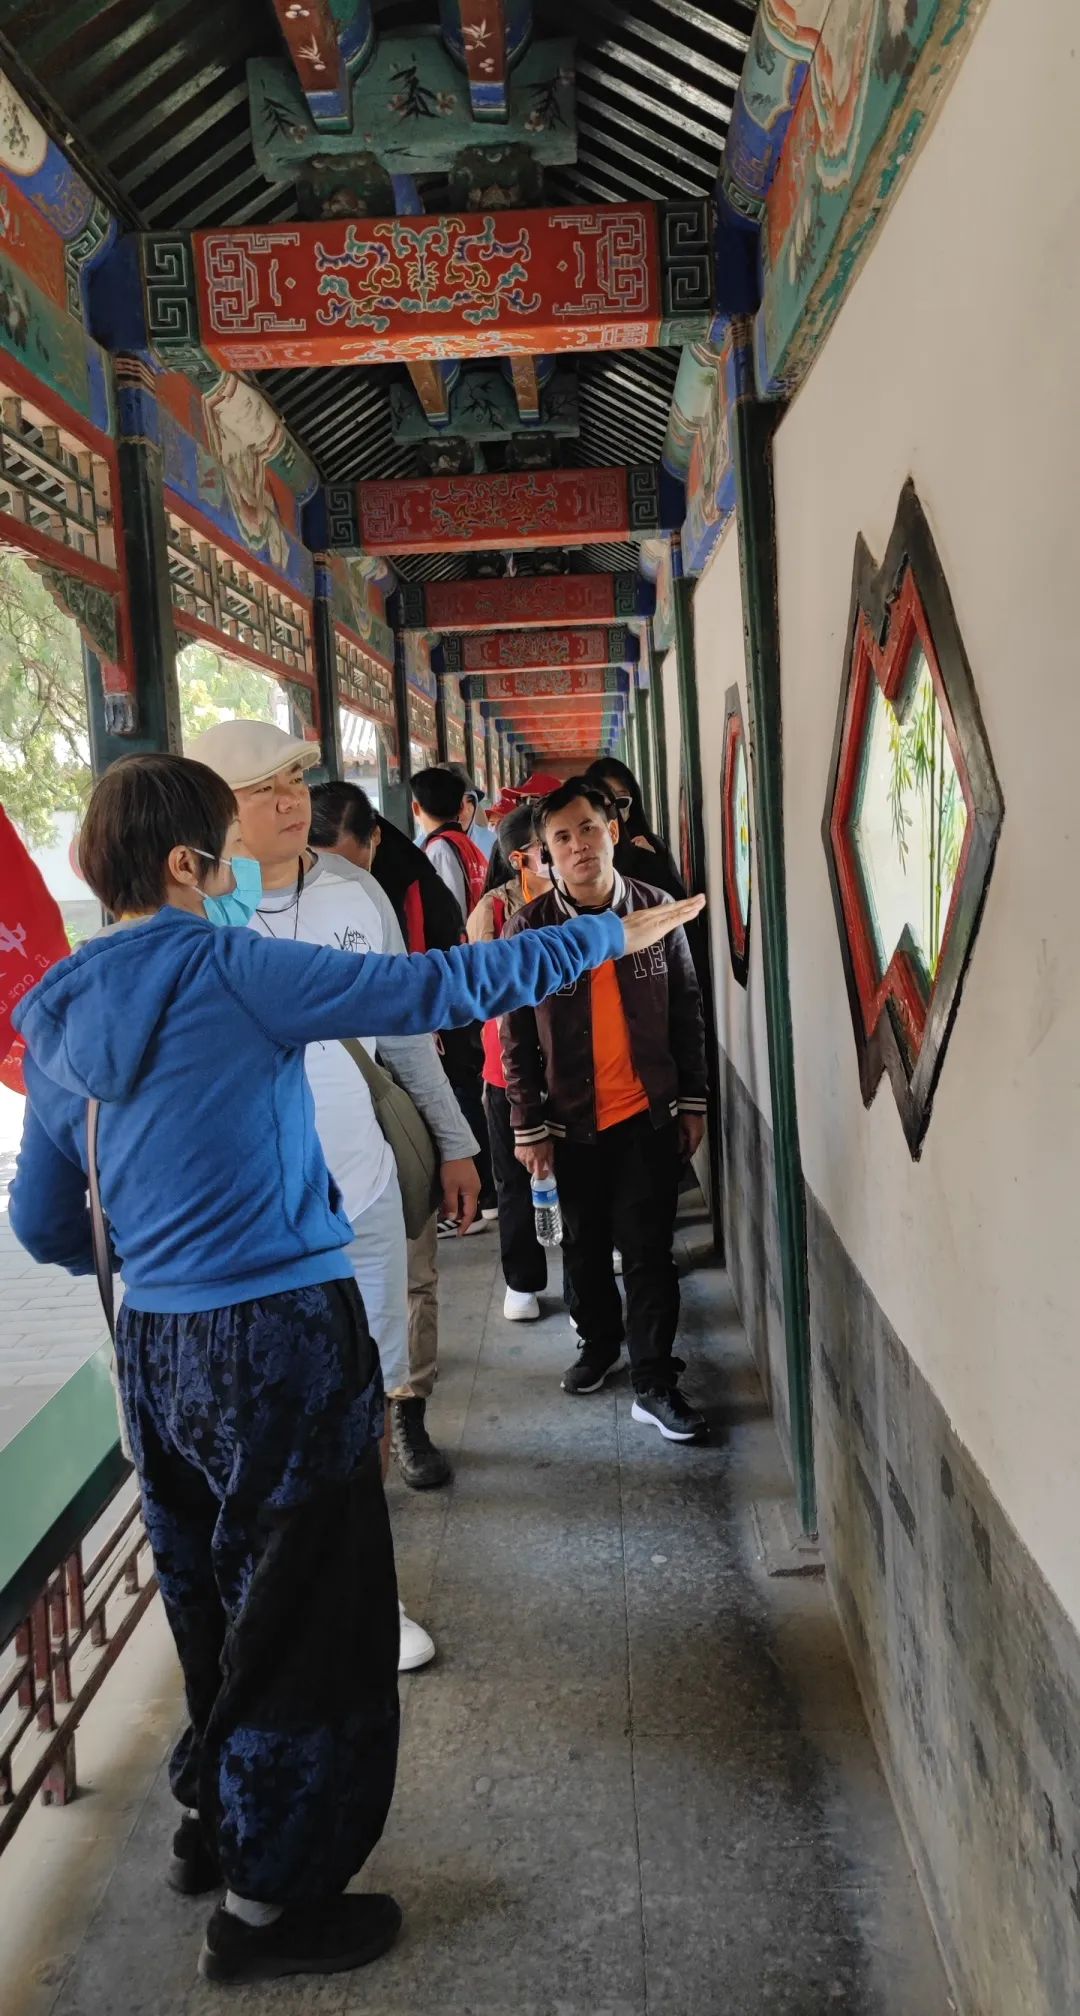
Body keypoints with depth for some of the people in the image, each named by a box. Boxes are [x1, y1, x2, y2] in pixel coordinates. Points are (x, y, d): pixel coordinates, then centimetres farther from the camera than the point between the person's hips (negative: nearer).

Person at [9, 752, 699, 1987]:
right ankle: (268, 1904, 19)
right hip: (280, 1341, -7)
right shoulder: (225, 970, -14)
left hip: (156, 1350, 8)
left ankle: (211, 1824, 41)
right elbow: (440, 989, -16)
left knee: (214, 1598, 24)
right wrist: (607, 937, -6)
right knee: (312, 1618, 7)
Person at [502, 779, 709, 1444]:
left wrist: (694, 1102, 4)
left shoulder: (657, 910, -4)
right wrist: (530, 1127, -4)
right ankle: (598, 1342, 39)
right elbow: (517, 1037, -3)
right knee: (585, 1244, 16)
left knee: (649, 1249, 0)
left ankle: (655, 1384, 8)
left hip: (650, 1113, 0)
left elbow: (688, 1012, 4)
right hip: (572, 1119, 1)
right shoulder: (530, 929, -7)